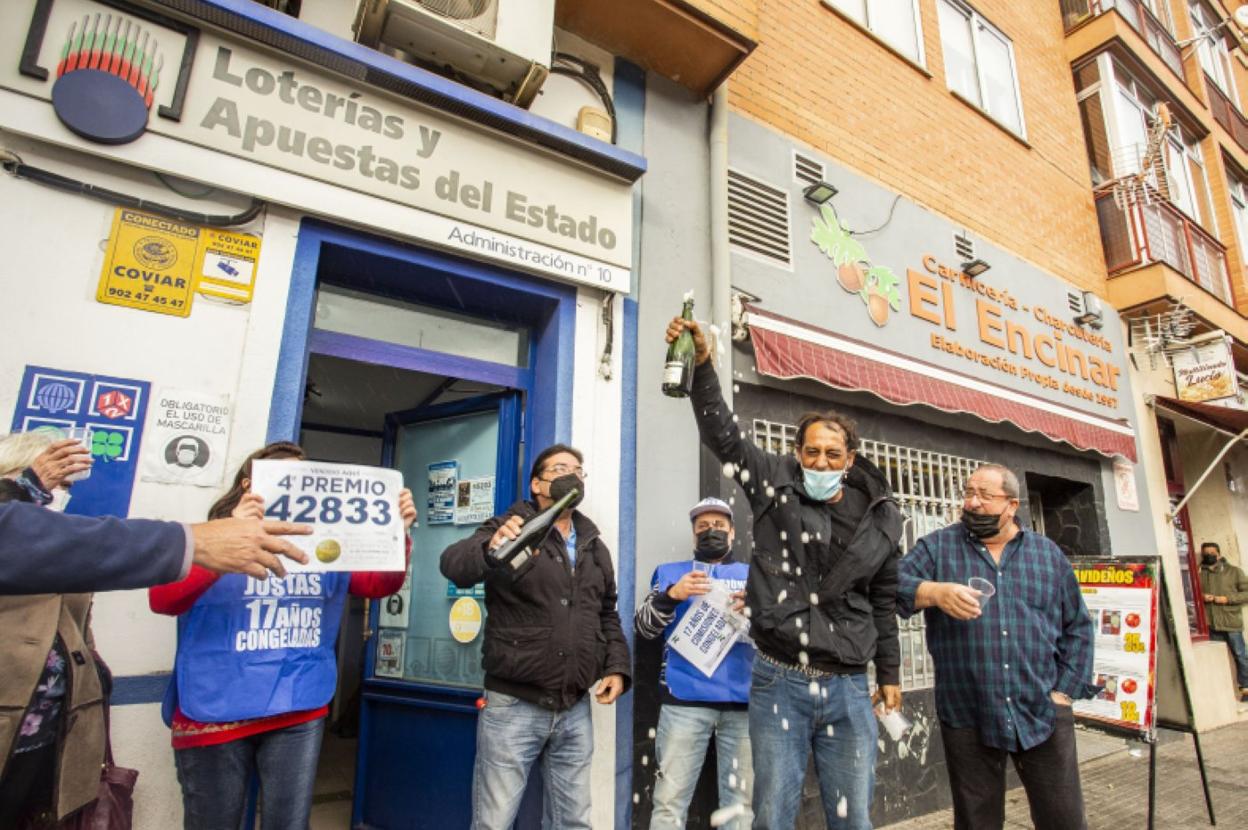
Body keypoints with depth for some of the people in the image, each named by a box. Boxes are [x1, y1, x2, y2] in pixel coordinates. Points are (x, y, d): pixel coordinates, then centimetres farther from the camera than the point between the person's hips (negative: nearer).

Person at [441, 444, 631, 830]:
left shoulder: (595, 547, 12)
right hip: (513, 706, -5)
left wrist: (617, 667, 2)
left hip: (576, 710, 5)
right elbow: (454, 564, -25)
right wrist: (491, 547, -46)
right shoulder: (509, 528, -6)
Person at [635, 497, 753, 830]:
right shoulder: (670, 572, 15)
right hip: (685, 699, -1)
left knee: (741, 802, 3)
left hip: (742, 700, 1)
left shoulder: (752, 575, 18)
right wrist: (672, 595, -12)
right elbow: (644, 628, 6)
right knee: (669, 800, -3)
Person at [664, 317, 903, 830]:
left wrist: (889, 673, 15)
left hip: (848, 689, 2)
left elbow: (884, 600, 13)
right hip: (778, 682, -2)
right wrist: (701, 364, -23)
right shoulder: (775, 484, -2)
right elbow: (721, 433, -11)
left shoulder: (879, 517, 4)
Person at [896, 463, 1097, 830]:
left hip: (1043, 713, 2)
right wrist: (934, 592, -31)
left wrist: (1064, 691, 3)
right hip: (967, 717, -1)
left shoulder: (1049, 554, 9)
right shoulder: (937, 547, 1)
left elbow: (1077, 626, 11)